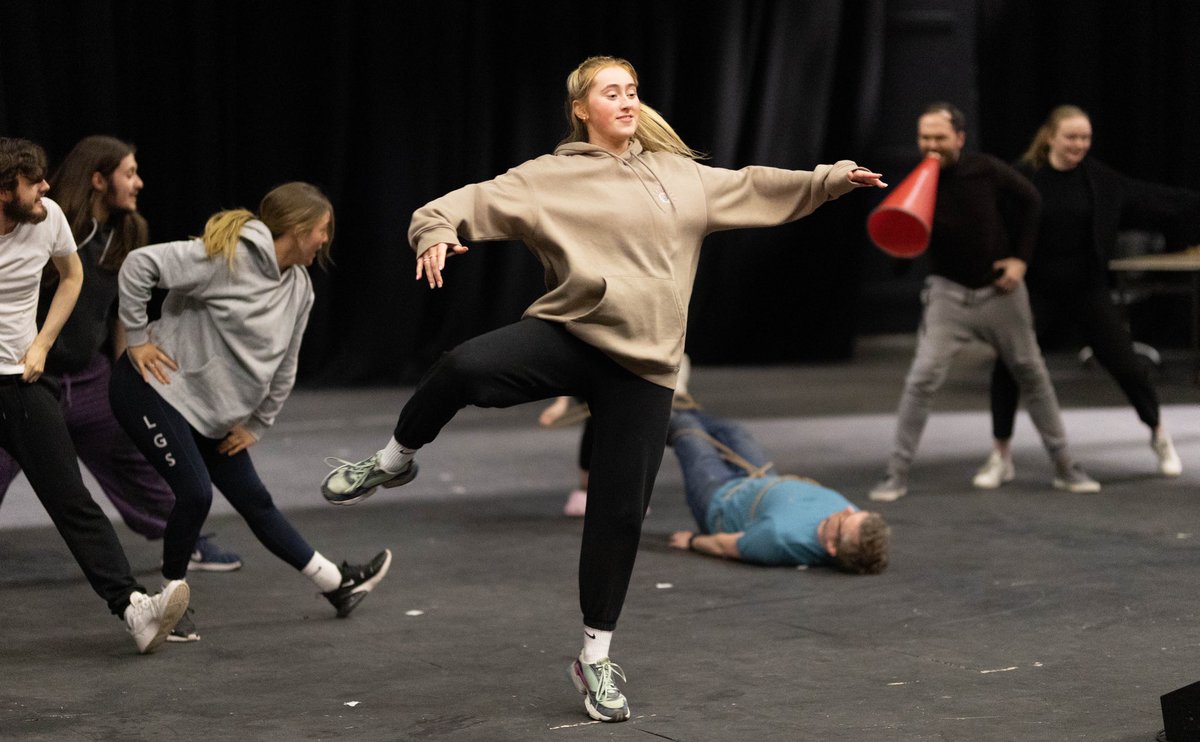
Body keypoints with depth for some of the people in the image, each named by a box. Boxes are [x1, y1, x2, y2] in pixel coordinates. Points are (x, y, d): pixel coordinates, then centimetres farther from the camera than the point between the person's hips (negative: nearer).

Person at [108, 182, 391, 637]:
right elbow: (140, 264, -24)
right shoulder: (228, 256, -21)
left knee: (255, 501, 11)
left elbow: (283, 369, 13)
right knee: (195, 494, -15)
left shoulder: (299, 289, 5)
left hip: (212, 413, 8)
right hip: (154, 391, -8)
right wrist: (137, 338, -18)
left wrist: (256, 426, 11)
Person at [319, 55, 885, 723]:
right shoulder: (550, 178, 2)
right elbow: (477, 200, -6)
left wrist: (830, 179, 20)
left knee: (620, 513, 3)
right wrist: (436, 229, -26)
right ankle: (395, 461, -2)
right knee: (464, 368, -32)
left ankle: (597, 658, 19)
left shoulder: (682, 176, 14)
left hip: (644, 366, 3)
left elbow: (755, 189, 24)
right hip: (569, 335, -3)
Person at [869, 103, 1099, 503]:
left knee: (1032, 374, 9)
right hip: (949, 292, -1)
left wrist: (1020, 257, 1)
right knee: (922, 379, -14)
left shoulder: (985, 170, -11)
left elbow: (1028, 200, 5)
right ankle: (896, 474, -7)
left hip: (1000, 288, 1)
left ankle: (1064, 467, 22)